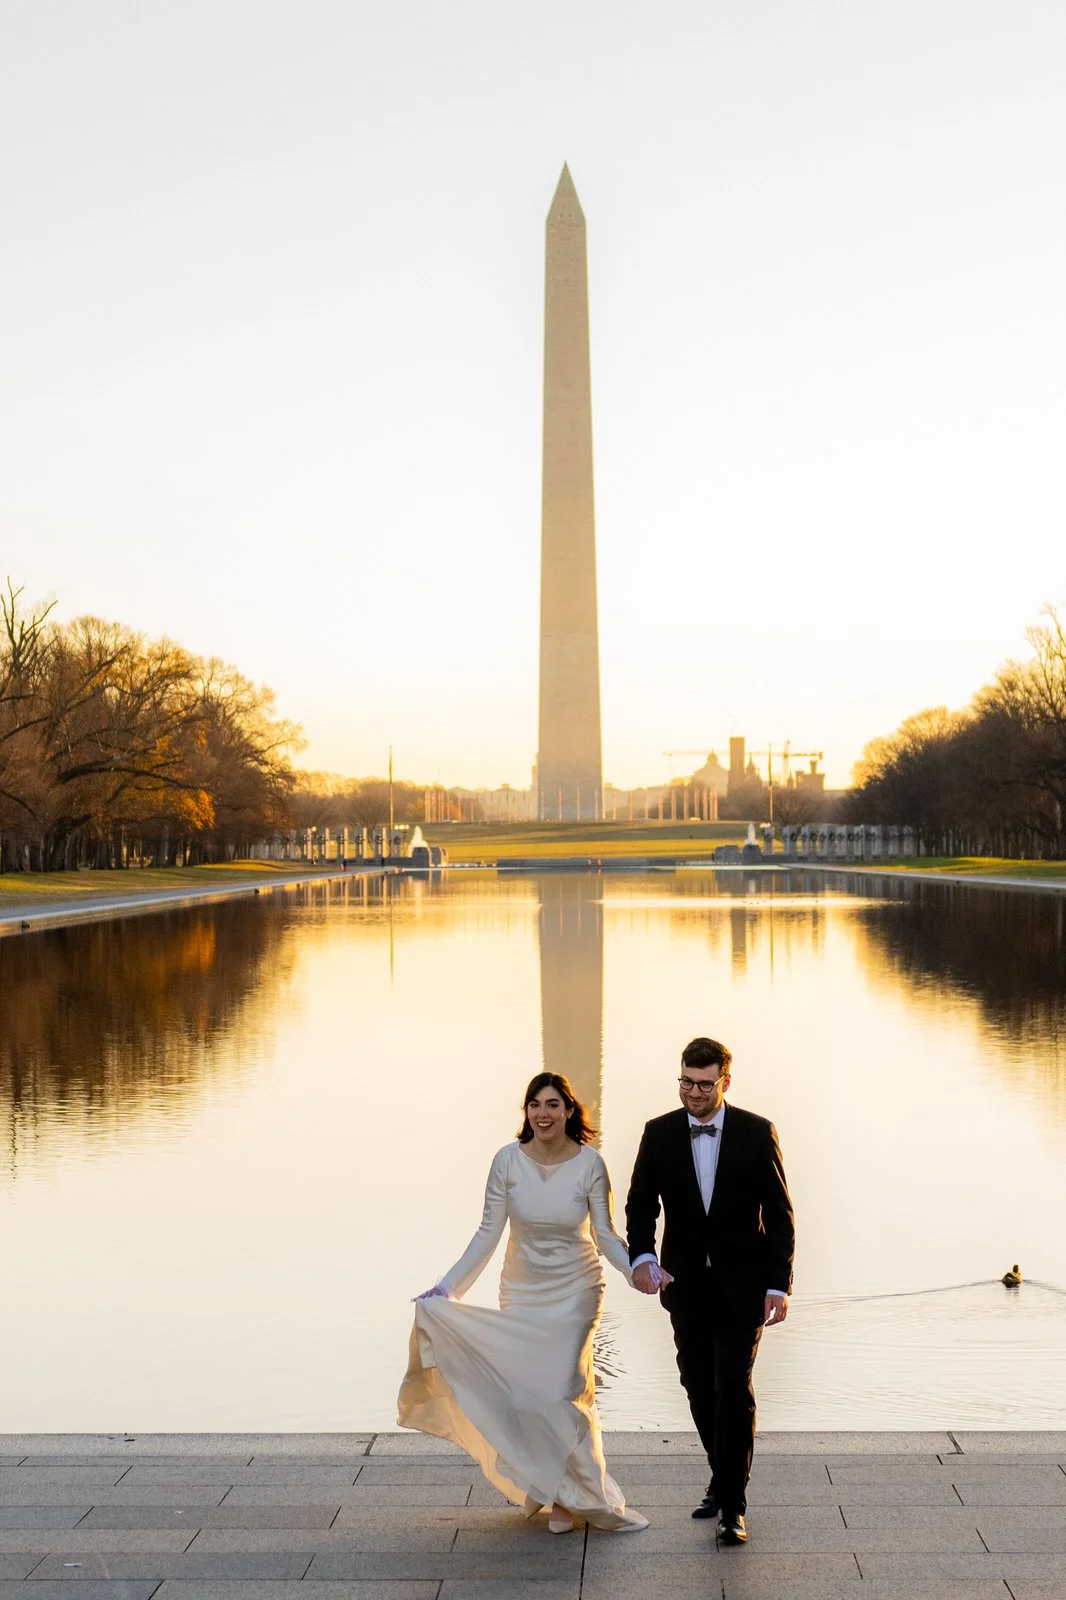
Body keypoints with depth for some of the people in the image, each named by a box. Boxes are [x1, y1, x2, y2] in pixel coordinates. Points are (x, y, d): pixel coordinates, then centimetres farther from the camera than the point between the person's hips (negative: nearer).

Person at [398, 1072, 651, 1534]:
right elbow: (488, 1233, -7)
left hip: (575, 1292, -2)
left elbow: (605, 1235, -7)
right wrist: (447, 1286, -13)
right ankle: (561, 1493, 27)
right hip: (522, 1292, 2)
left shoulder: (590, 1164, -13)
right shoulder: (507, 1161, -11)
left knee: (561, 1390, -7)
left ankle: (566, 1495, 12)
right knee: (527, 1392, 6)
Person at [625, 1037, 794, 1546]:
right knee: (699, 1388, 12)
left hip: (742, 1284, -3)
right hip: (686, 1284, 3)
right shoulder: (659, 1133, -1)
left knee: (733, 1388, -10)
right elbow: (640, 1203, 2)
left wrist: (779, 1284, -9)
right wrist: (641, 1257, -17)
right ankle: (723, 1478, 32)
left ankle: (732, 1504, -3)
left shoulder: (757, 1133, -7)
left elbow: (779, 1213, -4)